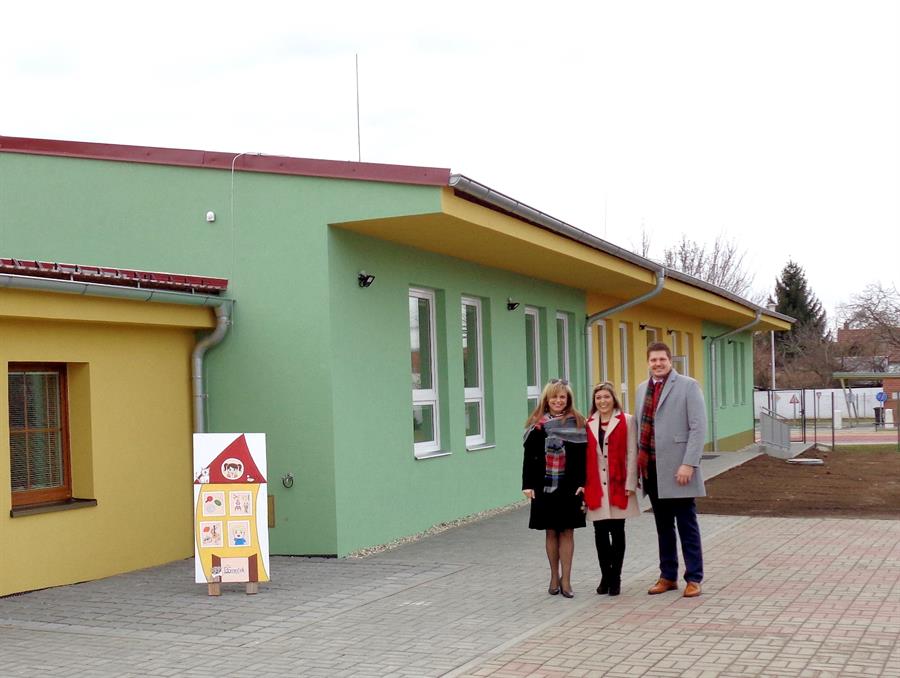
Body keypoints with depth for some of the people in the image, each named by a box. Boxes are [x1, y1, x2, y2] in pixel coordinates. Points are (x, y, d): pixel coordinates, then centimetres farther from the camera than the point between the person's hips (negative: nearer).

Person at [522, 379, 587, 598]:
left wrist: (582, 482, -10)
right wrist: (528, 484, -7)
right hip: (545, 486, 1)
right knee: (551, 531, 9)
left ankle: (565, 579, 9)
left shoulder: (577, 423, 1)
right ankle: (554, 577, 21)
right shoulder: (537, 425, 1)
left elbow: (583, 455, -2)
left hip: (570, 486, -1)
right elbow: (529, 456, 0)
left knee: (567, 531, 3)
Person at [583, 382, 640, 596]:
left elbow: (631, 454, -3)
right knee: (600, 532, 5)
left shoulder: (626, 421, 0)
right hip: (596, 488, 2)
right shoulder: (589, 424, 8)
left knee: (617, 532, 5)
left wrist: (630, 484, -8)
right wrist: (584, 485, 1)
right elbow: (586, 457, 7)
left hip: (618, 486, -2)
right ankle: (605, 577, 17)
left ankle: (615, 578, 13)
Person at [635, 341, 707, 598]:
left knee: (687, 526, 2)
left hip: (677, 468, -5)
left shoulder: (687, 386, -5)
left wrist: (689, 464, -16)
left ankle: (693, 579, 9)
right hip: (651, 469, 6)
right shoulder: (642, 389, 13)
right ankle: (668, 577, 22)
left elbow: (698, 427, -10)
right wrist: (639, 461, 10)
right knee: (663, 526, 13)